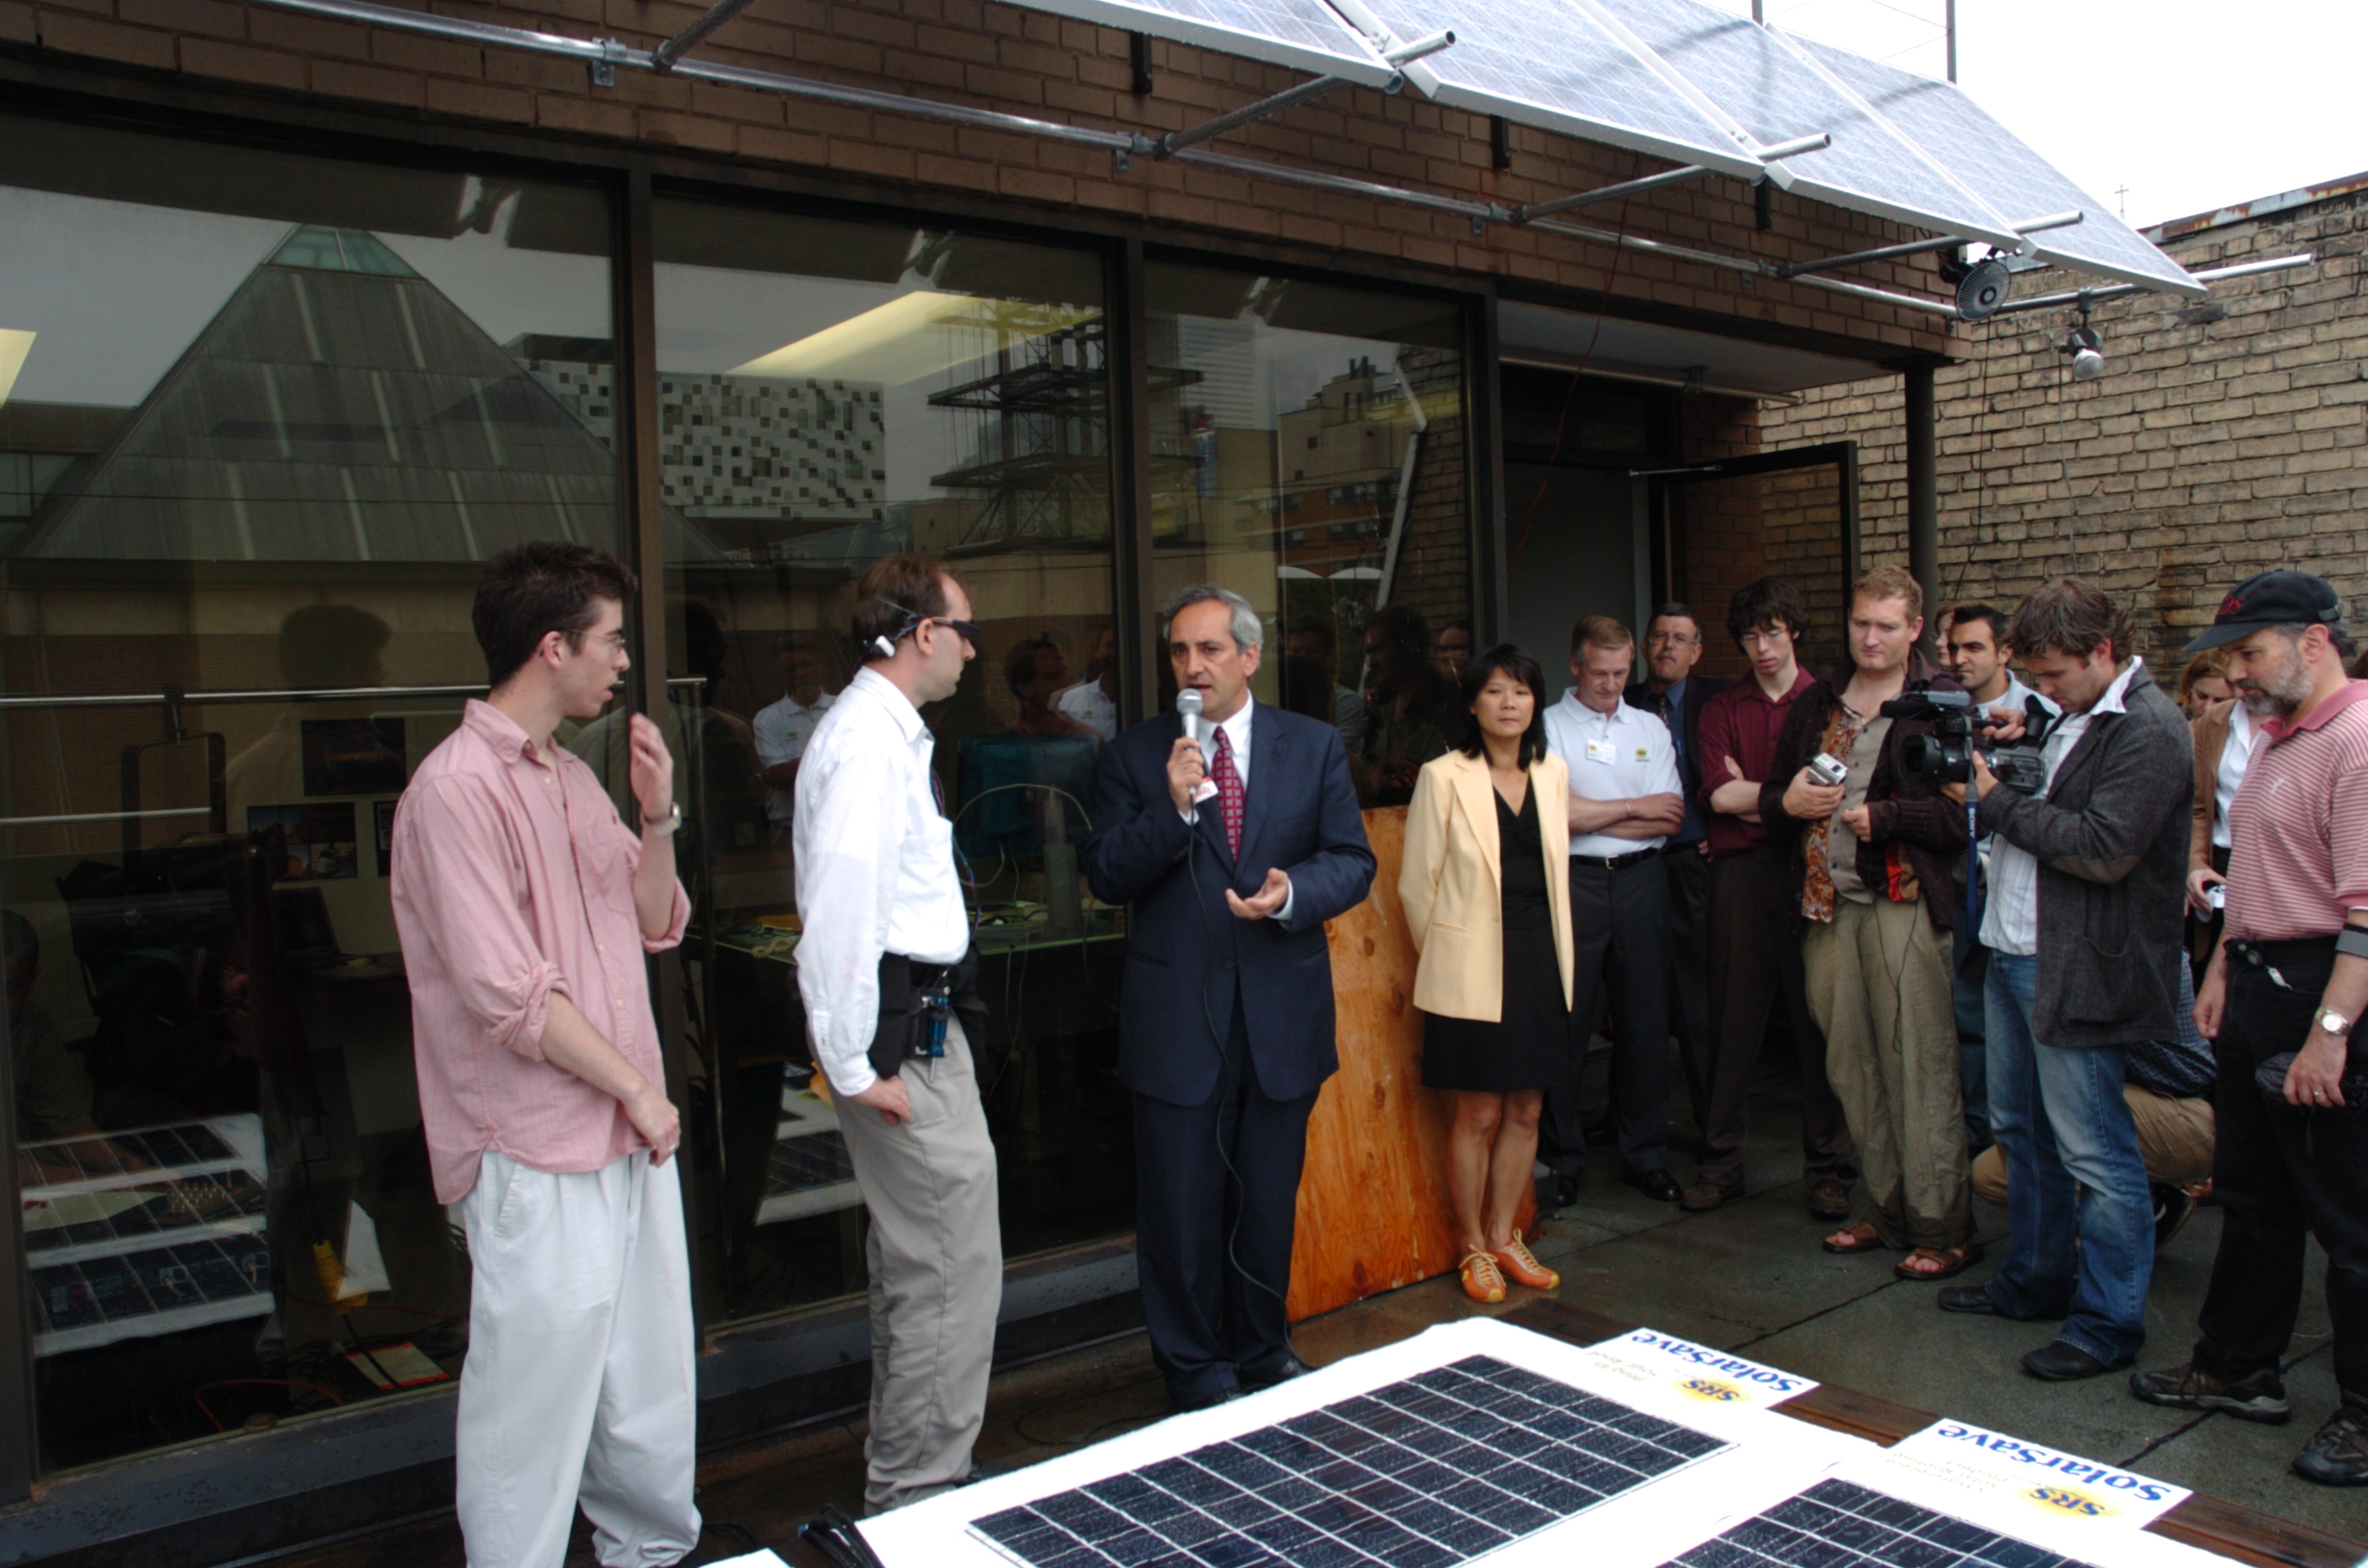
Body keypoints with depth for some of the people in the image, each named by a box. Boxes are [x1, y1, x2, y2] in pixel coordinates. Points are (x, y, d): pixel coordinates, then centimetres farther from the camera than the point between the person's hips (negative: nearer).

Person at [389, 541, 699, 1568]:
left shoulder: (572, 777, 12)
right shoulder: (456, 789, -16)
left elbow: (655, 925, 13)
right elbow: (510, 993, -20)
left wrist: (657, 818, -3)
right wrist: (636, 1089, -12)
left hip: (631, 1137, 9)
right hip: (539, 1157, -9)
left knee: (652, 1384, 20)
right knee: (538, 1402, 3)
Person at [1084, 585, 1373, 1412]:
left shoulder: (1314, 745, 4)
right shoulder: (1134, 755, 0)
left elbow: (1352, 862, 1)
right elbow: (1106, 876, -6)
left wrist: (1292, 893, -19)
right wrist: (1175, 809, -20)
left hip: (1283, 1014, 2)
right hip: (1178, 1022, -1)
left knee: (1270, 1202, 16)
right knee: (1181, 1210, 8)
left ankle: (1262, 1350, 37)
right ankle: (1195, 1372, 26)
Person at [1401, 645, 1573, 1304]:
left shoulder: (1553, 772, 6)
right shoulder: (1443, 778, -9)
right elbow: (1417, 882, -4)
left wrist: (1552, 949, 16)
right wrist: (1441, 954, 4)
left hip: (1539, 959, 5)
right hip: (1472, 967, -5)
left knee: (1526, 1110, 12)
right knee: (1479, 1114, 3)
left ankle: (1503, 1236, 29)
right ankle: (1472, 1248, 21)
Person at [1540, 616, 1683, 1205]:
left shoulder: (1651, 729, 13)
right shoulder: (1547, 726, 1)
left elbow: (1669, 820, 2)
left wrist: (1589, 816, -7)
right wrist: (1632, 808, -3)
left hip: (1640, 880, 4)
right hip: (1572, 884, -3)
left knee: (1645, 1020, 7)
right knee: (1566, 1023, 0)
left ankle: (1645, 1156, 19)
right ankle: (1562, 1161, 11)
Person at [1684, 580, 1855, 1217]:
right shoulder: (1721, 710, 13)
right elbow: (1718, 794, -2)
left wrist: (1753, 796, -4)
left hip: (1809, 871, -2)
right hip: (1740, 873, 2)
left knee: (1818, 1017, 1)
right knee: (1733, 1020, 5)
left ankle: (1828, 1169, 13)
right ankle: (1721, 1164, 14)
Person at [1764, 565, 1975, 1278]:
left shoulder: (1942, 703, -1)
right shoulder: (1817, 701, 17)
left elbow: (1960, 812, -9)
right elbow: (1771, 794, 21)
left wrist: (1882, 816, -14)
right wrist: (1787, 800, 0)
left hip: (1905, 904, -5)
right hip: (1828, 904, 6)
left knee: (1921, 1066, -4)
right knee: (1852, 1066, 9)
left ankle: (1942, 1227, 7)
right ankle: (1886, 1211, 22)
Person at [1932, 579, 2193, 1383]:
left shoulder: (2148, 730, -15)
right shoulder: (2070, 715, 14)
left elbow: (2103, 849, -23)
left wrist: (1998, 801, -16)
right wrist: (2002, 767, 0)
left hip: (2077, 969, -9)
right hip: (2014, 953, 10)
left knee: (2093, 1151, 0)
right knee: (2021, 1131, 19)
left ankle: (2108, 1323, 11)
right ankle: (2035, 1279, 33)